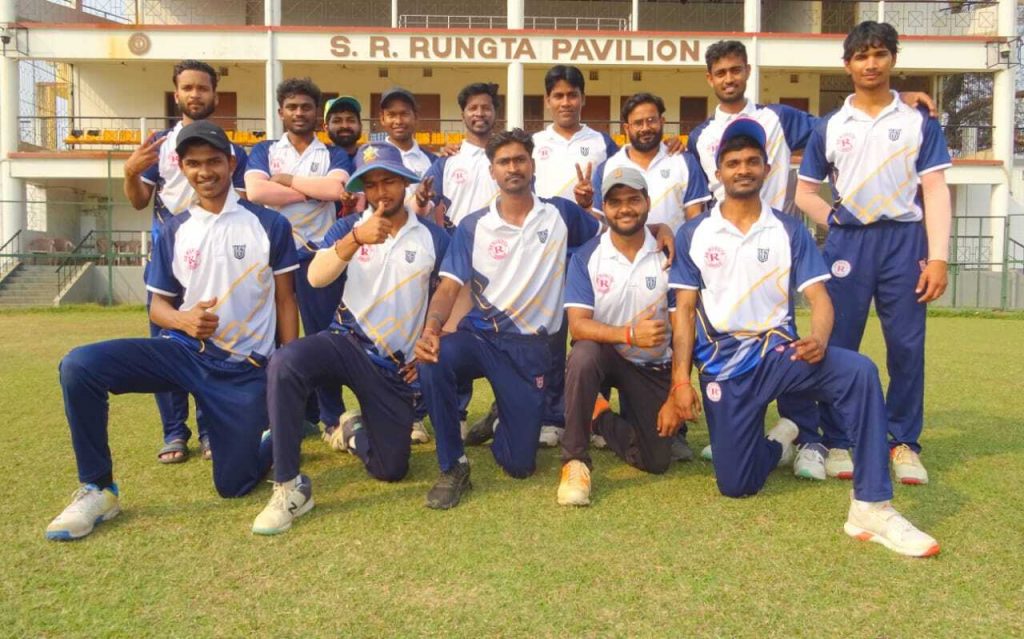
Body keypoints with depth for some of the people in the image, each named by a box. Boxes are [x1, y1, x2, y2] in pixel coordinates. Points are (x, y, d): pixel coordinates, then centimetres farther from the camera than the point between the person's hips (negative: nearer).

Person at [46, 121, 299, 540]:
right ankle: (98, 490, -5)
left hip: (245, 367, -2)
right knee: (79, 366, -20)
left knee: (233, 485, 1)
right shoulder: (174, 231, 5)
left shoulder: (270, 224, -2)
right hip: (183, 351, 3)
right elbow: (158, 305, 8)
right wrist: (184, 320, -17)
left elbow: (285, 300, 1)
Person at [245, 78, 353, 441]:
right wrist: (314, 192, -7)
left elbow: (336, 188, -12)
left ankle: (332, 417, 14)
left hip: (319, 255, -1)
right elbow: (255, 191, -8)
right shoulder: (264, 151, 12)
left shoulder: (333, 154, 11)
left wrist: (287, 180, -3)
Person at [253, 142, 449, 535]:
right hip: (346, 343, 0)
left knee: (391, 469, 2)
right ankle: (290, 487, -22)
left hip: (396, 366, 1)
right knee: (284, 365, -34)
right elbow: (315, 278, -15)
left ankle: (353, 430, 38)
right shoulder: (349, 227, 2)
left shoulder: (434, 238, 1)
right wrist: (356, 239, -31)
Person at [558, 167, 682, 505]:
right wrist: (629, 334, -35)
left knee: (656, 462, -3)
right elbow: (577, 325, -17)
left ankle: (601, 419, 25)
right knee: (584, 355, -37)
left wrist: (675, 397, -12)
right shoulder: (585, 256, -9)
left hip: (653, 366, 1)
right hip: (603, 354, -1)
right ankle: (575, 460, -21)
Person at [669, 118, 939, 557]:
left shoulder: (789, 231, 6)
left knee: (859, 371, -31)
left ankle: (872, 508, -26)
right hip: (722, 366, 0)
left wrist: (819, 338, -25)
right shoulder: (693, 235, 5)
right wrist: (681, 379, -6)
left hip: (778, 352, 0)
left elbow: (818, 296, -2)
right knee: (735, 485, -2)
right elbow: (684, 311, 2)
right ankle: (776, 445, 33)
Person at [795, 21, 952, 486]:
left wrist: (937, 256, -7)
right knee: (838, 346, 2)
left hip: (904, 240, 0)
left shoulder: (919, 122, 7)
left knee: (906, 346, 1)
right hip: (847, 243, 1)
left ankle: (904, 442, 15)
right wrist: (837, 222, -3)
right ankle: (838, 439, 14)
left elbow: (935, 190, 1)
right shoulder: (828, 128, 9)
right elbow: (805, 192, 13)